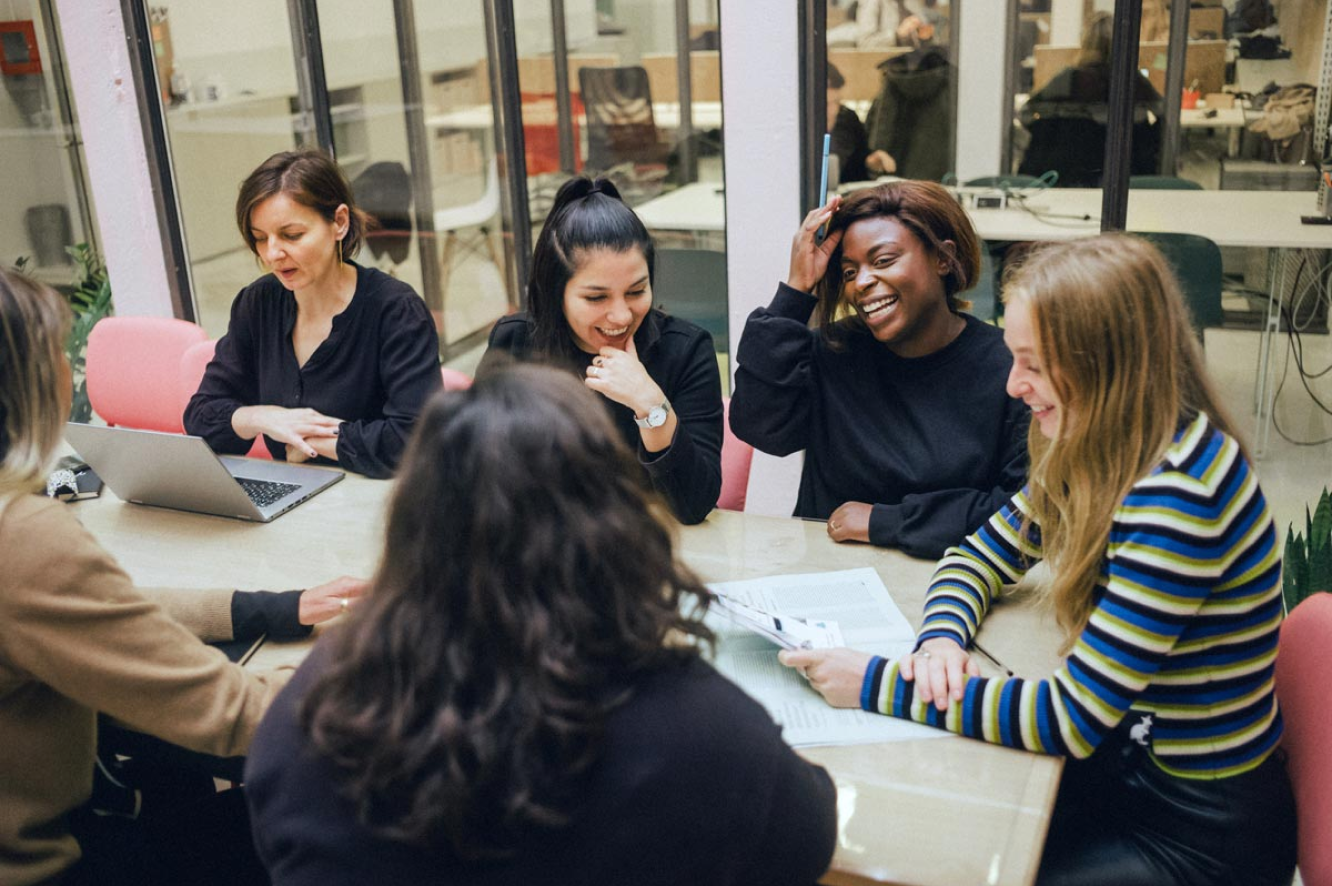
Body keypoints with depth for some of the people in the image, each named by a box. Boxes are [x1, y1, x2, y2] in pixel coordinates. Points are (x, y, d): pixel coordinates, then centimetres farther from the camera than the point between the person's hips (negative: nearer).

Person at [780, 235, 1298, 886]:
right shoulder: (1100, 453, -2)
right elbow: (979, 557, 7)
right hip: (1126, 762, 7)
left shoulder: (1178, 495, -30)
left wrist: (877, 685, -24)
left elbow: (1071, 718, -29)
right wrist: (940, 640, -15)